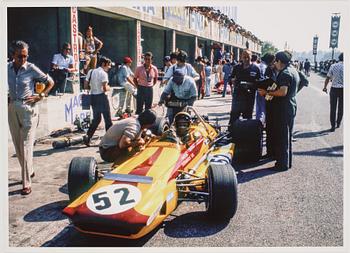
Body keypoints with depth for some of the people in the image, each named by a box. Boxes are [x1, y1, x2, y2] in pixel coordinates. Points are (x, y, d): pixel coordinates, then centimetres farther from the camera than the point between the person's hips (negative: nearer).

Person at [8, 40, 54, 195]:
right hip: (12, 108, 5)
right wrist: (6, 97, 8)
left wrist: (40, 96, -6)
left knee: (26, 146, -7)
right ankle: (29, 171, 33)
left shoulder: (31, 68, -7)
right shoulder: (7, 68, 4)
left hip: (28, 108, -5)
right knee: (18, 145, 12)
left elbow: (50, 82, 2)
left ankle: (26, 183, -4)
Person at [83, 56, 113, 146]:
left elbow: (85, 86, 8)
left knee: (96, 119, 15)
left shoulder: (91, 71, 9)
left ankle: (88, 136, 3)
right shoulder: (103, 73, -11)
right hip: (102, 97, -7)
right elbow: (105, 88, -18)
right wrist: (109, 88, 2)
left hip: (93, 97, 7)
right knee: (107, 118, 5)